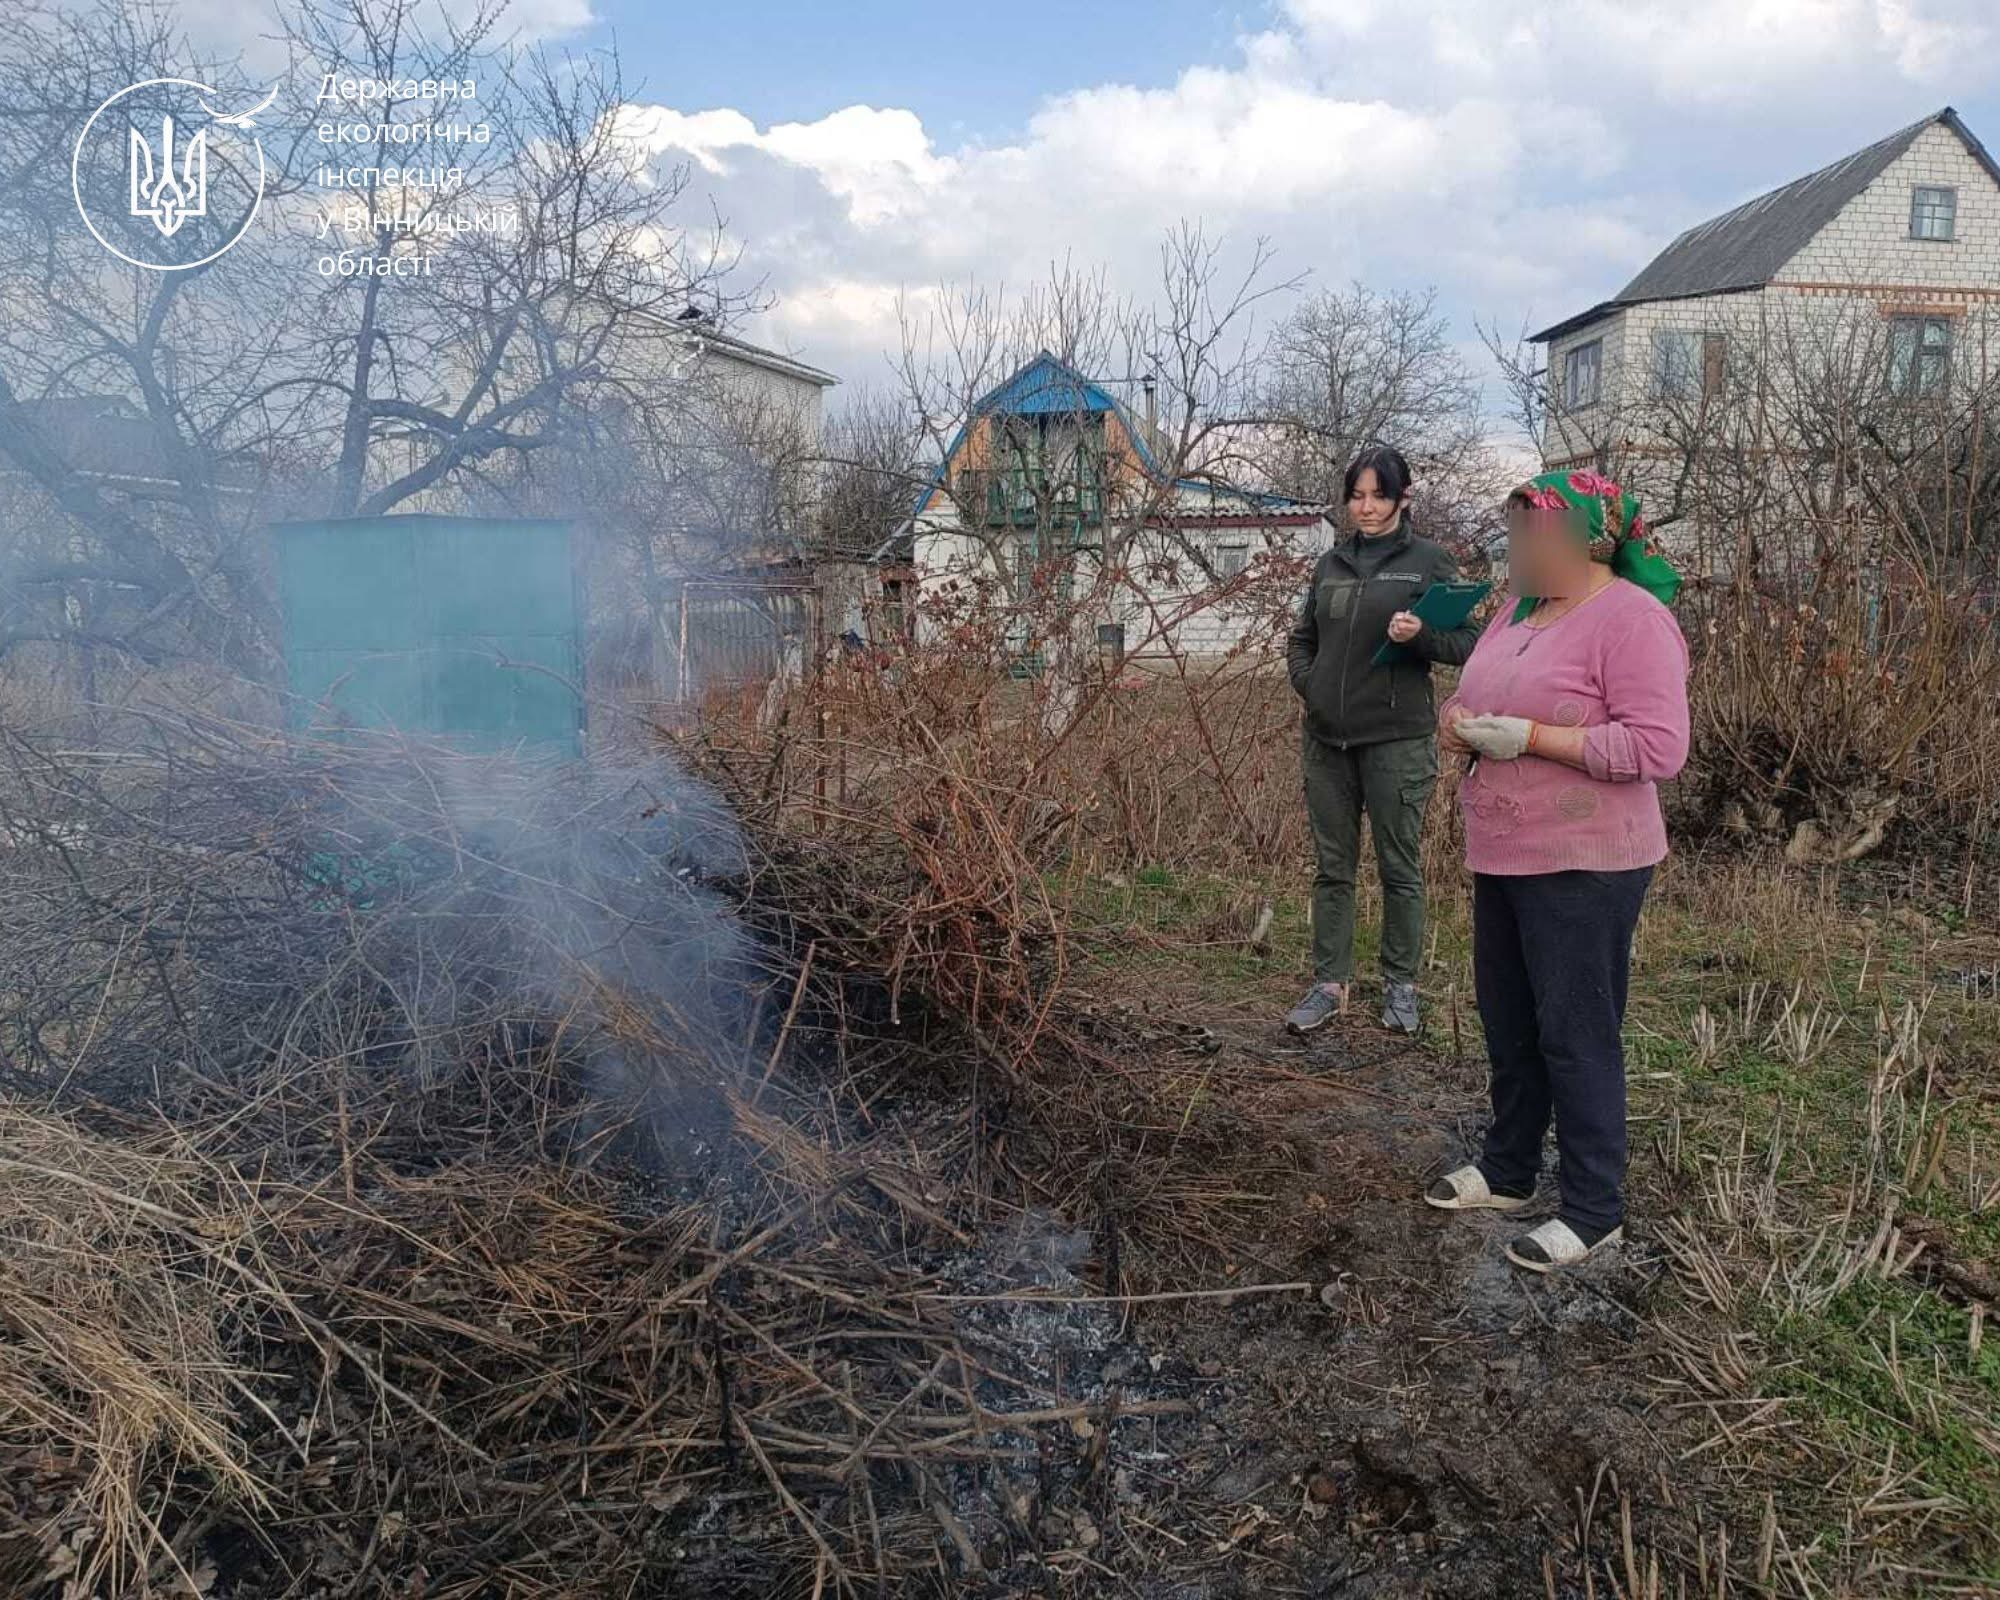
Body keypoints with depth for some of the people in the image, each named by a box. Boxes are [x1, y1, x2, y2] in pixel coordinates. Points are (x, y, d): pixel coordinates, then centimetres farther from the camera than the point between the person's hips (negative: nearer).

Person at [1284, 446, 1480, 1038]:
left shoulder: (1429, 560, 0)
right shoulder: (1331, 563, 12)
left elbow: (1468, 642, -3)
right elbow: (1301, 638, 22)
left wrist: (1421, 635, -22)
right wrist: (1308, 685, 4)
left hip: (1396, 738, -4)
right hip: (1326, 736, 4)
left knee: (1400, 866, 4)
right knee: (1332, 866, 9)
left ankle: (1401, 985, 17)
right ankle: (1330, 983, 17)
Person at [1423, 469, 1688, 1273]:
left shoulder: (1632, 619, -15)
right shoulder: (1517, 611, 12)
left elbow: (1658, 747, -22)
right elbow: (1479, 699, 20)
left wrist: (1528, 738, -23)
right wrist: (1459, 720, -4)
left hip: (1583, 867, -8)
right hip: (1501, 858, 8)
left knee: (1576, 1035, 1)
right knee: (1508, 1024, 18)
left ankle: (1594, 1208, 15)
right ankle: (1508, 1169, 34)